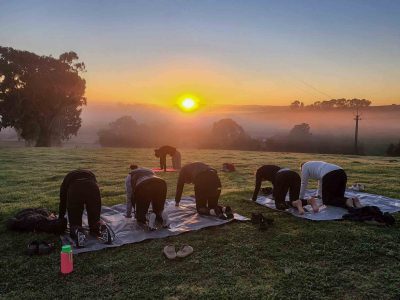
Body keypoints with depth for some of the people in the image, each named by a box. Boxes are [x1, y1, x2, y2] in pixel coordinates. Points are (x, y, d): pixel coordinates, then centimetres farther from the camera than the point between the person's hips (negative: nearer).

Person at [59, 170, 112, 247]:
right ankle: (102, 228, -12)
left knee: (74, 223, 16)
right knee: (95, 220, 19)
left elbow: (63, 203, 38)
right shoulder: (90, 174, 40)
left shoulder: (67, 178, 36)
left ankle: (77, 231, -17)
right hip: (93, 188, 1)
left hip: (75, 191, -1)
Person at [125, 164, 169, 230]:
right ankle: (162, 216, -7)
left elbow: (129, 198, 36)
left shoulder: (129, 176, 33)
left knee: (140, 218, 14)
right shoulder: (150, 171, 43)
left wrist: (128, 215, 50)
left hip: (142, 187, -3)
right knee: (158, 211, 25)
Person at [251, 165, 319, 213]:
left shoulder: (259, 171, 28)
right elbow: (275, 184, 58)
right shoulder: (271, 169, 45)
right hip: (295, 176, 7)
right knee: (293, 201, 15)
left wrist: (253, 199, 44)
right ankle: (310, 201, -16)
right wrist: (274, 196, 73)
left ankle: (296, 203, -29)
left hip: (283, 178, -6)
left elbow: (257, 186, 28)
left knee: (279, 204, 4)